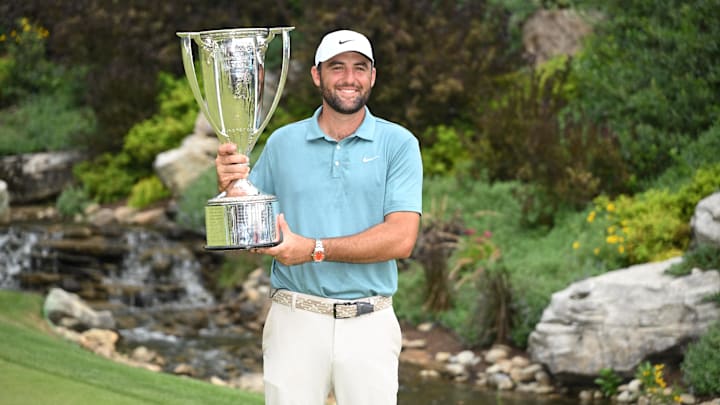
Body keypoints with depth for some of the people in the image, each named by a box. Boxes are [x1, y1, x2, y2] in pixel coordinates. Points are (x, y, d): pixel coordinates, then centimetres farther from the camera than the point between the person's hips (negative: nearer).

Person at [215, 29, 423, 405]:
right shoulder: (282, 142, 5)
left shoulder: (399, 144, -1)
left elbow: (401, 238, -11)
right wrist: (230, 188, -11)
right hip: (295, 320, 1)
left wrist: (315, 249, -17)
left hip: (369, 324, -1)